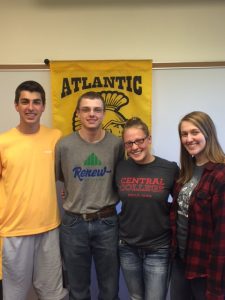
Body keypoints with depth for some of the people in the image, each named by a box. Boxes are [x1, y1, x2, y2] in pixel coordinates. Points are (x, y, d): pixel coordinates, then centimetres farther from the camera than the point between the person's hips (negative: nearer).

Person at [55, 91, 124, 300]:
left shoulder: (117, 144, -6)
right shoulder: (64, 145, -8)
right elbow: (58, 177, 6)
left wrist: (107, 195, -4)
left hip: (107, 223, 1)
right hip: (74, 223, 0)